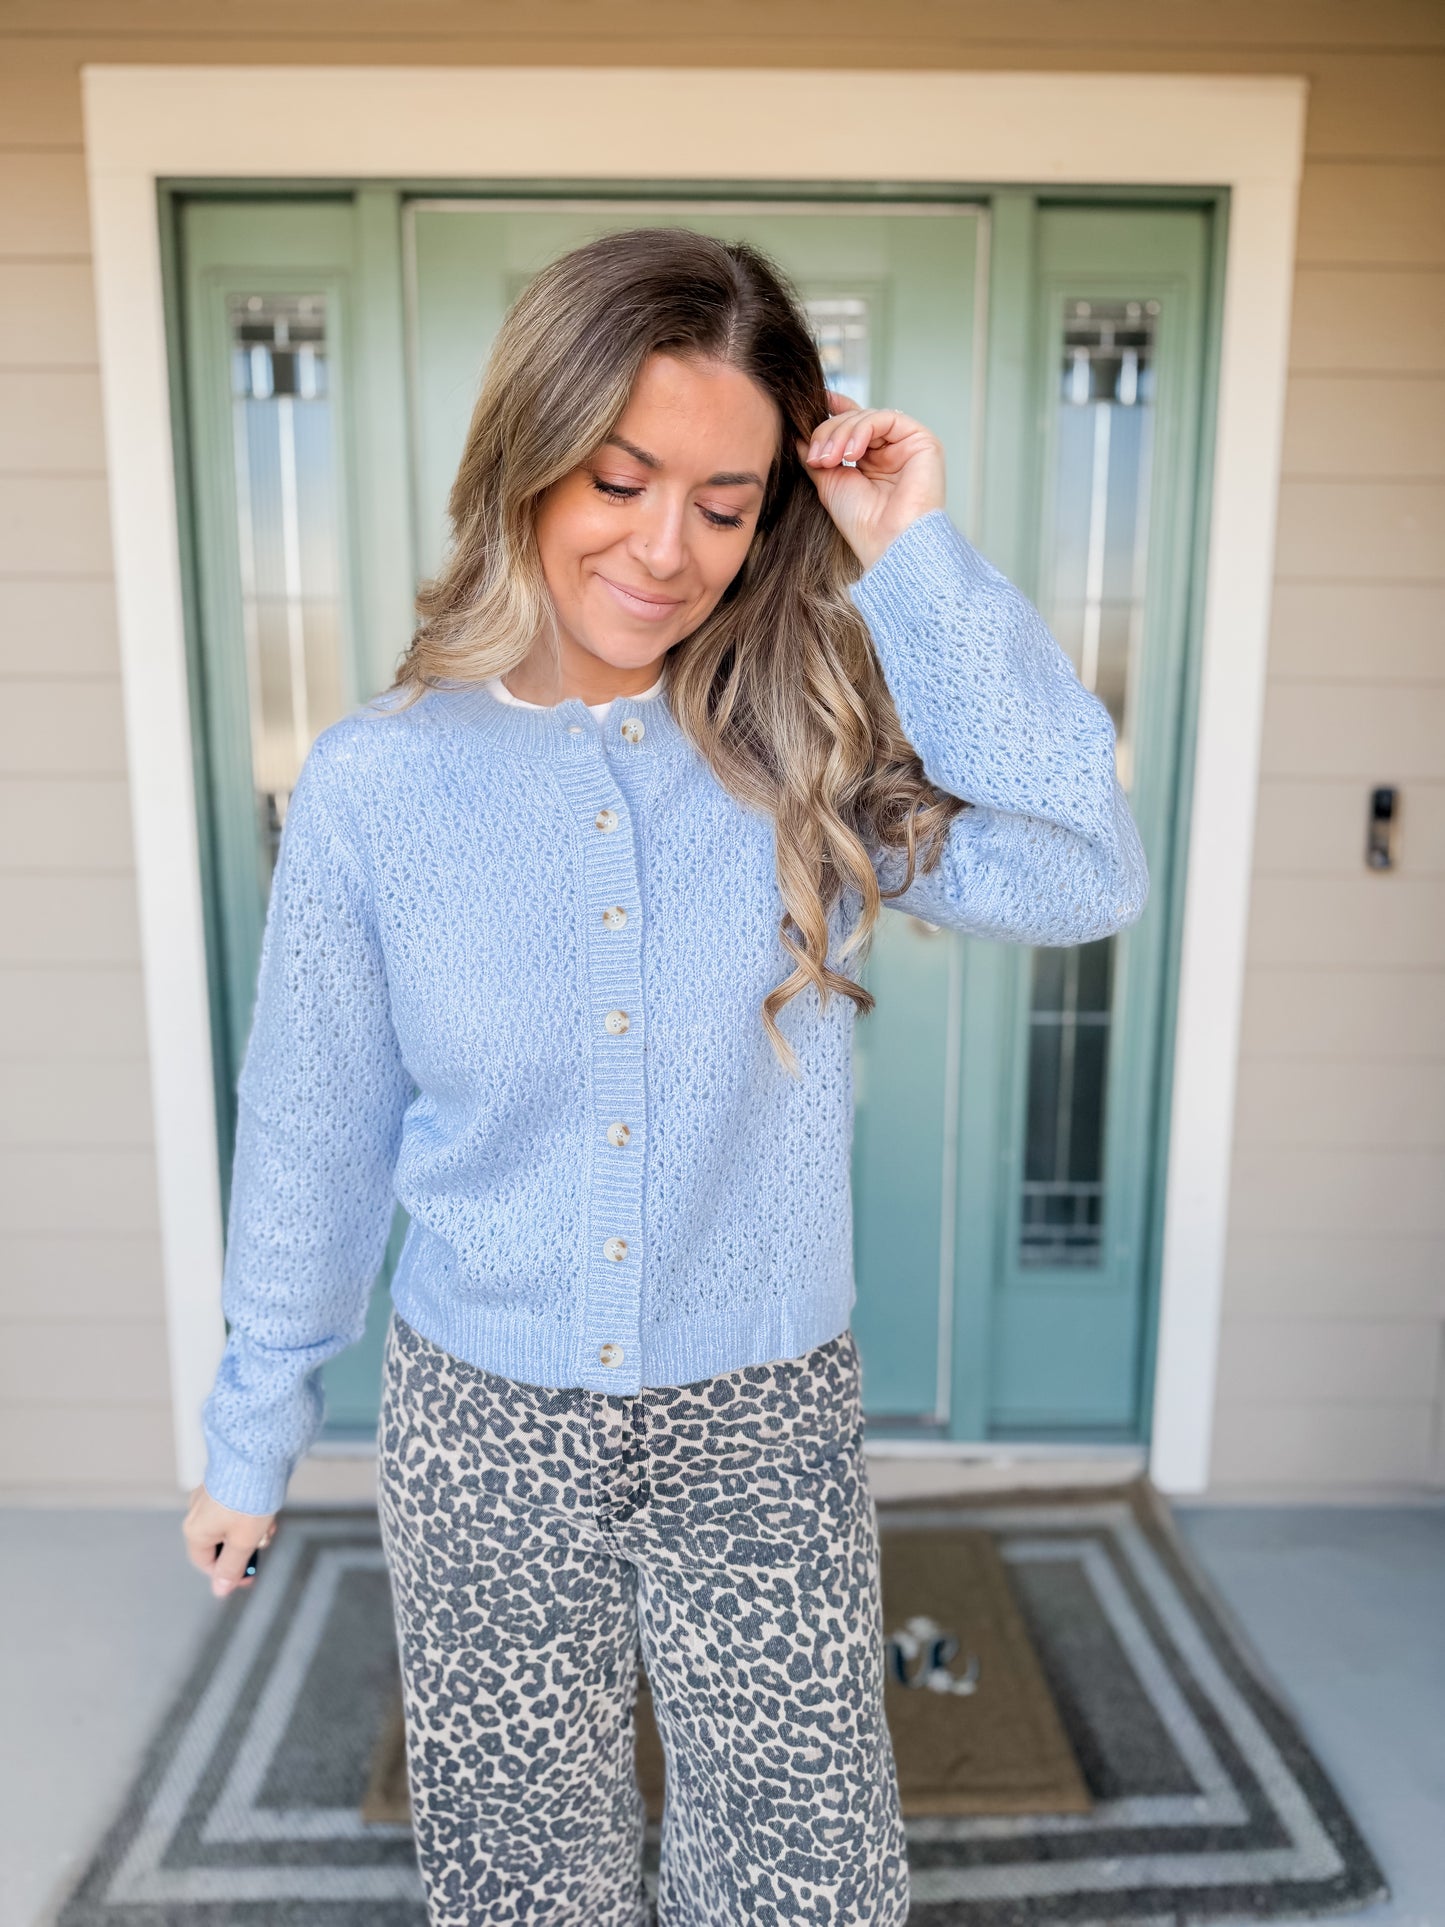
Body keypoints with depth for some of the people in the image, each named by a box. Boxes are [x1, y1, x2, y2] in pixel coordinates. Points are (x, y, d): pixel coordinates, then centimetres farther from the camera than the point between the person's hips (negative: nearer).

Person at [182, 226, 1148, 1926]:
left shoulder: (809, 751, -9)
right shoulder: (374, 782, -10)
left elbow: (1078, 876, -24)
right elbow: (311, 1141, -2)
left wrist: (914, 560, -20)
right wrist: (254, 1433, 8)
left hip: (766, 1426, 0)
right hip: (483, 1427, 1)